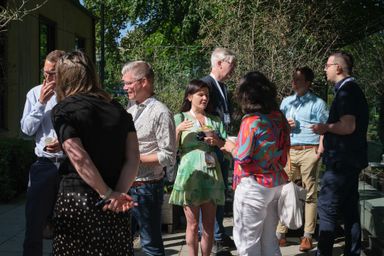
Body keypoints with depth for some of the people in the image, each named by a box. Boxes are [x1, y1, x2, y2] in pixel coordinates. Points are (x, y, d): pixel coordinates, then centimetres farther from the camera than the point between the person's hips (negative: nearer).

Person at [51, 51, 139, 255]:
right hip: (115, 206, 5)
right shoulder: (118, 109, 10)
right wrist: (118, 193, -6)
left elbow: (78, 158, -15)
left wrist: (108, 194, -11)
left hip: (77, 200, -4)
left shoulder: (63, 110, -4)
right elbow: (133, 158, 1)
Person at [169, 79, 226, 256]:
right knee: (193, 224, 2)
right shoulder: (180, 118, 2)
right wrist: (178, 130, -18)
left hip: (211, 175, 3)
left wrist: (216, 141, -7)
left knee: (209, 224, 7)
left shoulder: (215, 120, 11)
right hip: (190, 175, -3)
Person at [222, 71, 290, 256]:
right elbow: (279, 149, 10)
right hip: (276, 184, 7)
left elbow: (243, 157, -19)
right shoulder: (279, 117, 4)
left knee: (247, 240, 5)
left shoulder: (251, 121, -17)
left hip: (253, 186, -7)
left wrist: (231, 147, 2)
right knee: (269, 238, 18)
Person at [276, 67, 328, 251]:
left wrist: (320, 150, -14)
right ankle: (280, 232, 6)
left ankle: (308, 236, 6)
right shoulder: (286, 101, 16)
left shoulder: (318, 103, 2)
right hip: (288, 151, 4)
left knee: (310, 194, 0)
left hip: (309, 152, -4)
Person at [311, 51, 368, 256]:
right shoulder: (353, 90, 15)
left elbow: (348, 126, -26)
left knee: (327, 209, -5)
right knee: (349, 209, 14)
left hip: (341, 161, -10)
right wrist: (328, 129, 17)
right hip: (351, 160, 10)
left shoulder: (346, 91, -16)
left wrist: (325, 128, -11)